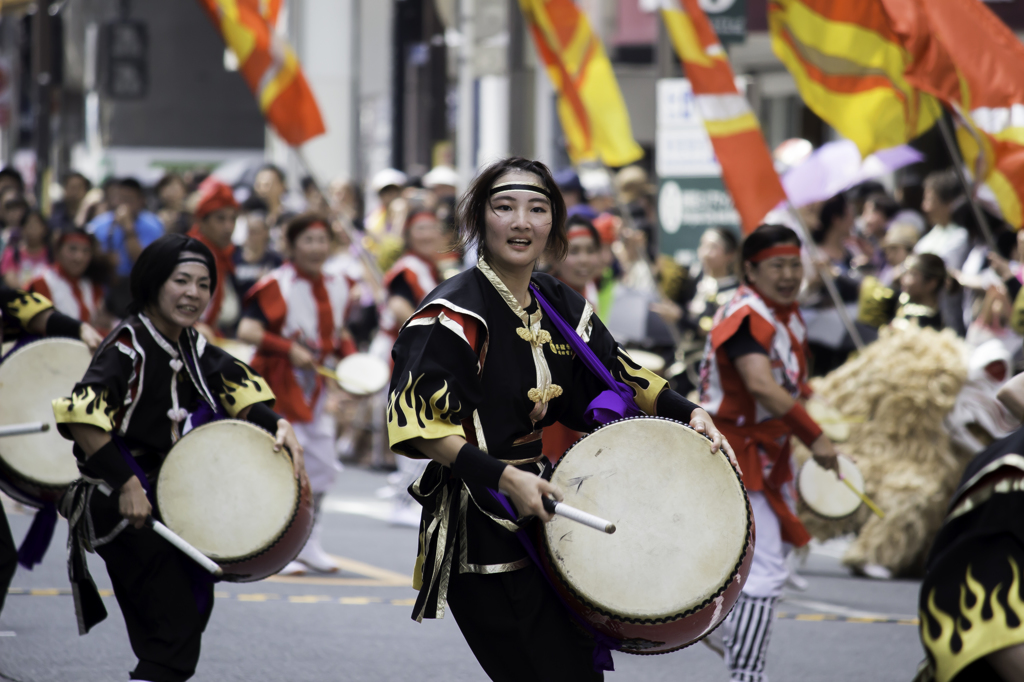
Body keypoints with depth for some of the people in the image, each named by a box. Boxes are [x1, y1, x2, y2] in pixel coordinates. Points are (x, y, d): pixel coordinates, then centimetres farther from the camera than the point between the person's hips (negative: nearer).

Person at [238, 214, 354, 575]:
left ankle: (309, 544, 20)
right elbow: (246, 331, -19)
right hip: (280, 384, -7)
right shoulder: (276, 285, -13)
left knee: (323, 467, 8)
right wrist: (289, 349, -24)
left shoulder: (338, 287, 8)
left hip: (317, 388, 7)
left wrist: (349, 355, 2)